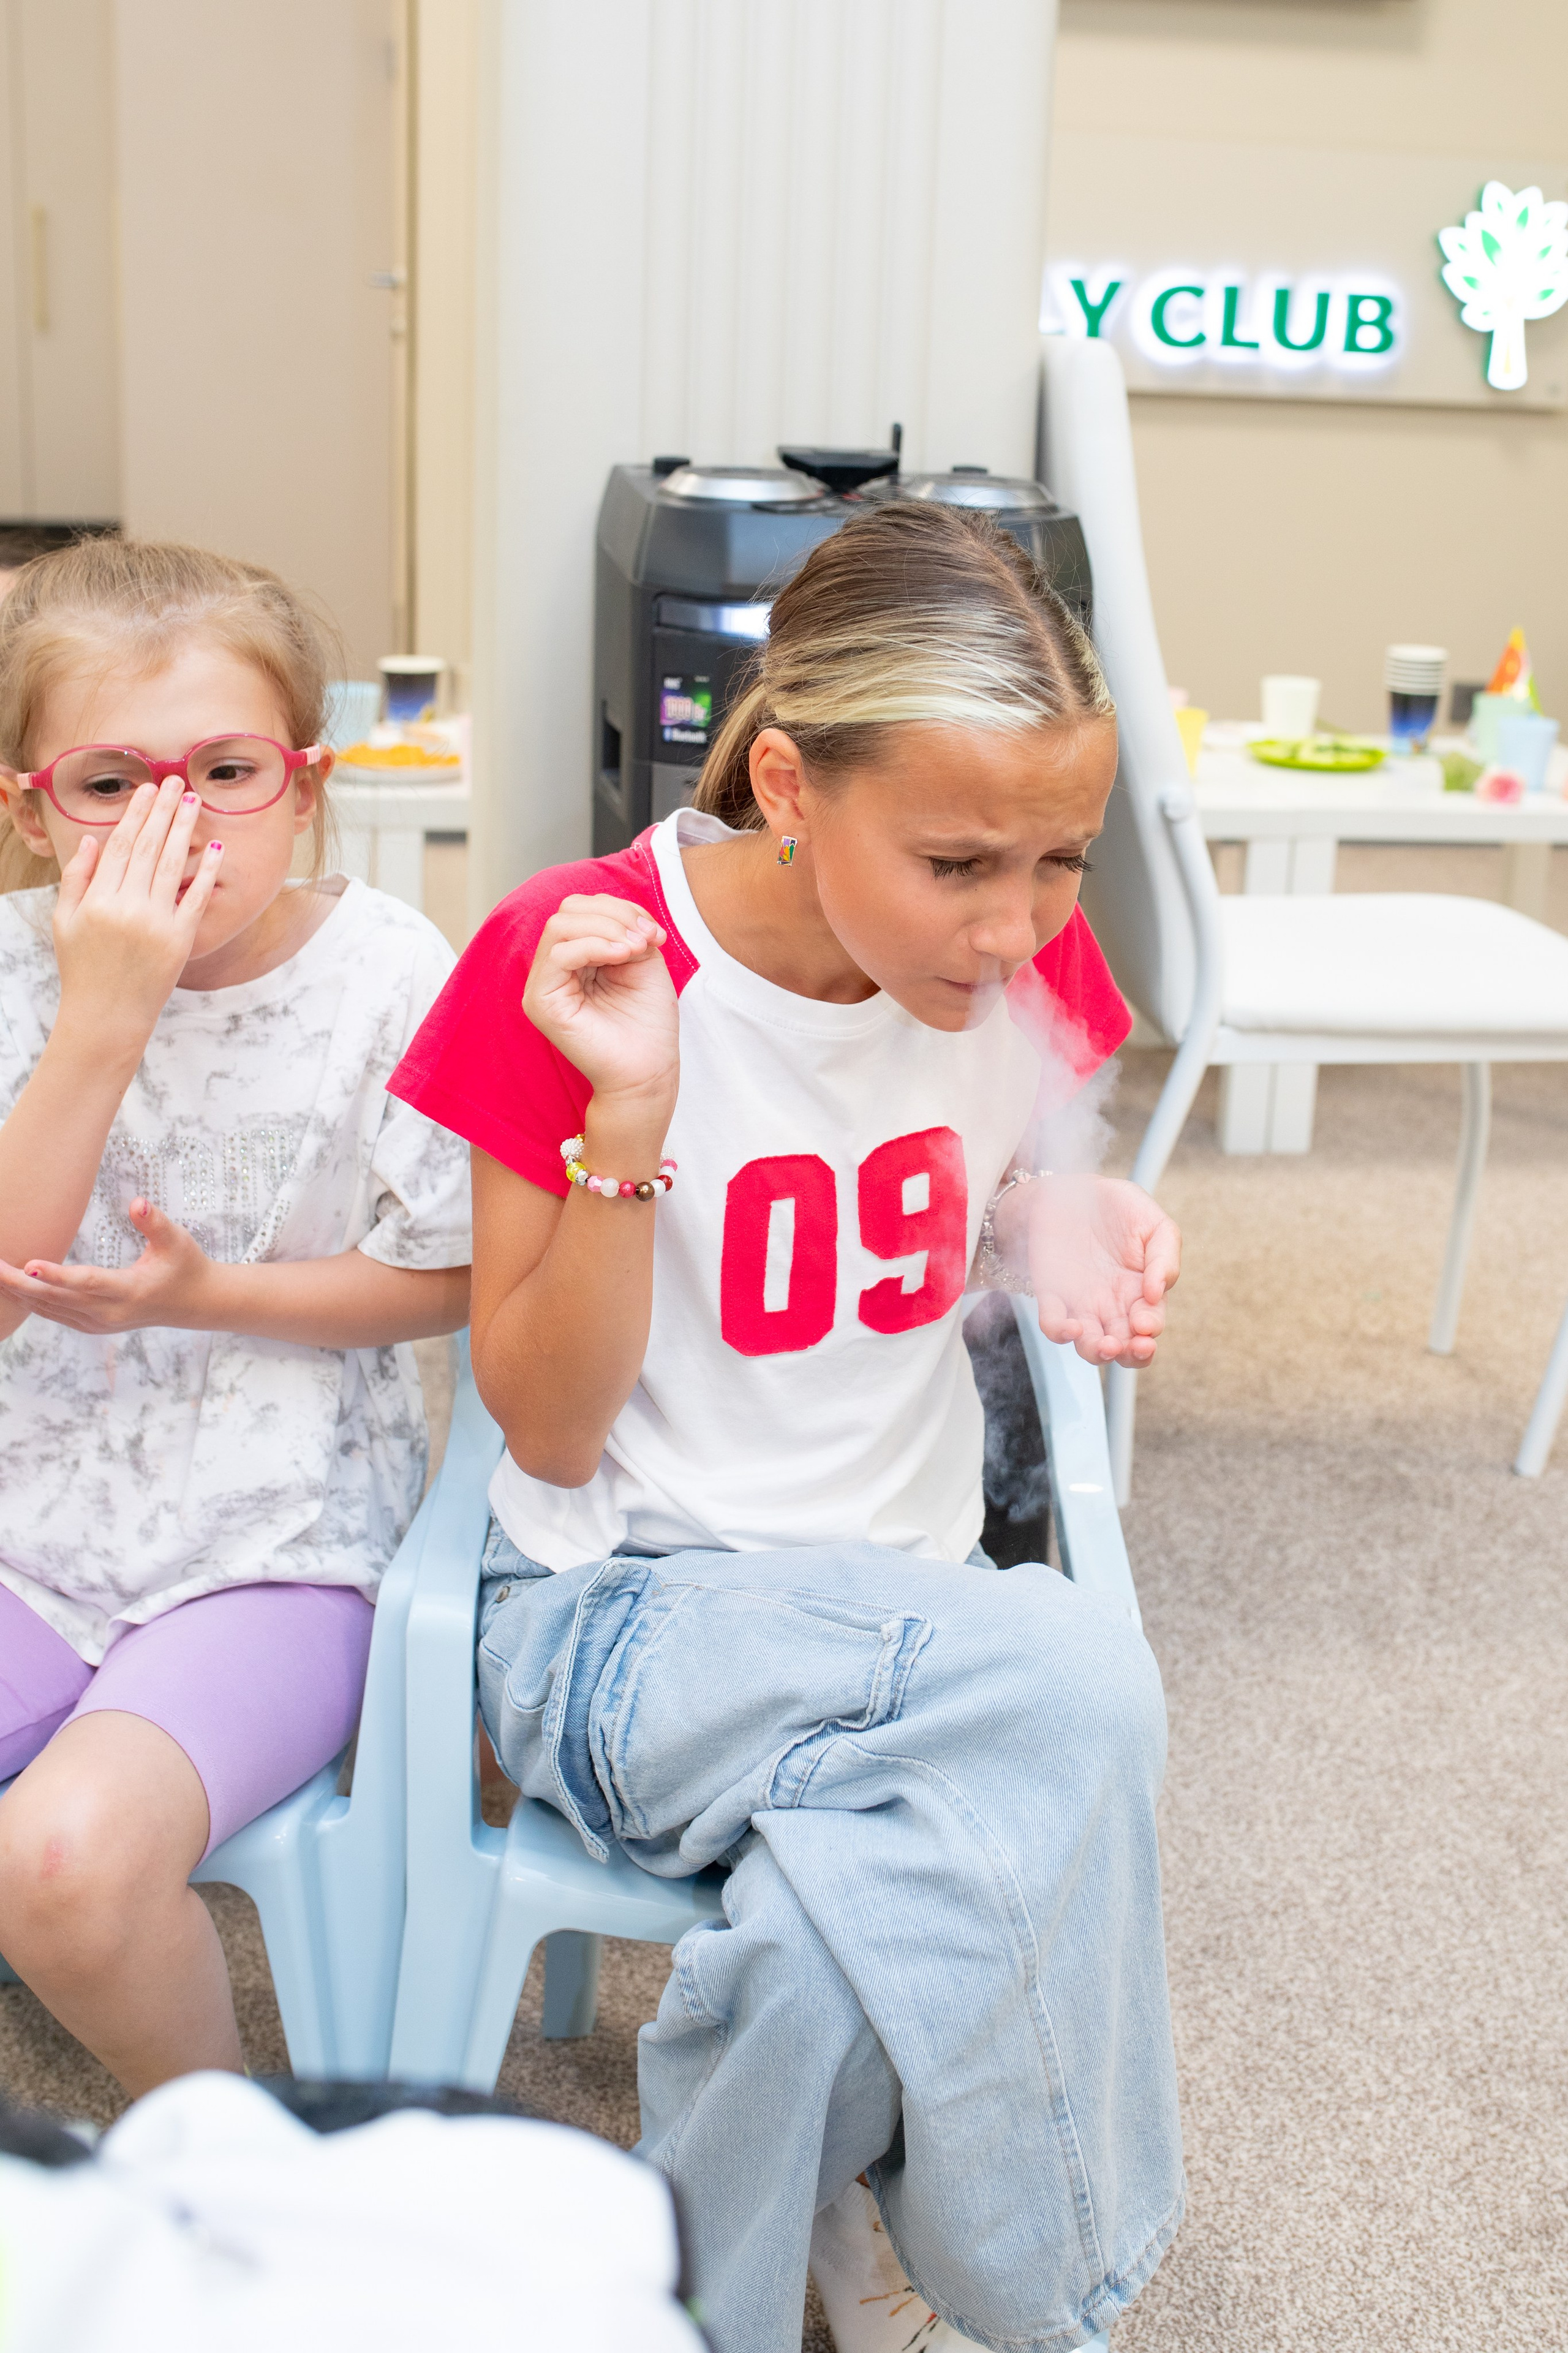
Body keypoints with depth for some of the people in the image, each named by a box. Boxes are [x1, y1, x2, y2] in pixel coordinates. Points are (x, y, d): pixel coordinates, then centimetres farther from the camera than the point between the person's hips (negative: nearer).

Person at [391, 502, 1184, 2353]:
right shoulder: (579, 962, -16)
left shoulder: (1018, 964, -4)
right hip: (625, 1617, -4)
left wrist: (1055, 1229, -8)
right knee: (1077, 1692, -31)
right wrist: (631, 1116, -27)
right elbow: (549, 1433, -12)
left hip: (900, 1607, 4)